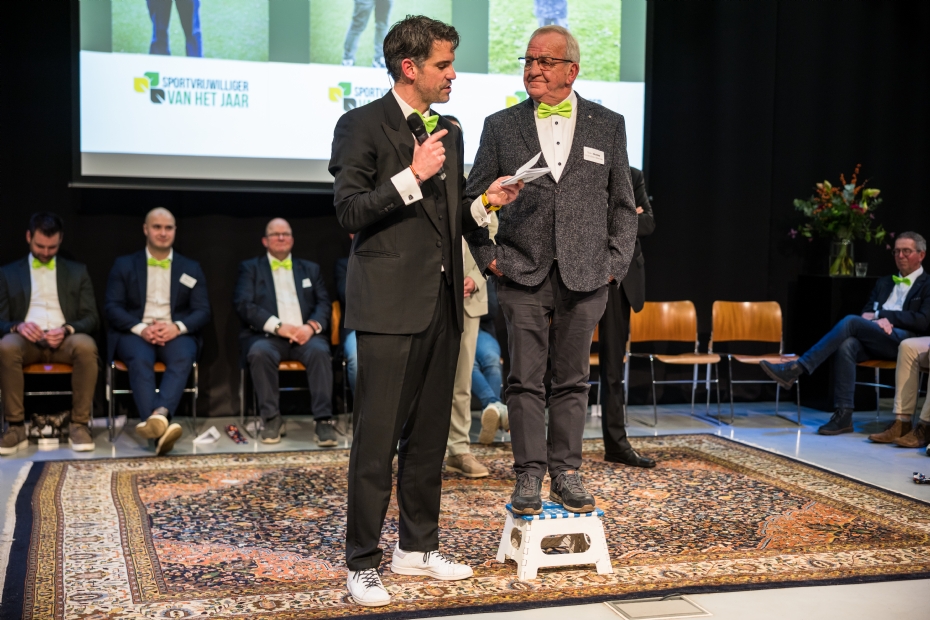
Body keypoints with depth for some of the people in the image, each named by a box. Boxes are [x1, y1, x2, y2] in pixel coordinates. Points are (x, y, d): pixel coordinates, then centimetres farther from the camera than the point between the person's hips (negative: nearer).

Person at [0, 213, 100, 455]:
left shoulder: (77, 271, 17)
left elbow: (91, 318, 9)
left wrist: (67, 329, -13)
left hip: (65, 340, 0)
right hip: (26, 340, 0)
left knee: (86, 346, -36)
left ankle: (79, 424, -27)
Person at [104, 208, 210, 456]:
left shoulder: (191, 268, 15)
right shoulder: (124, 265, 12)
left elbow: (203, 311, 7)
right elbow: (112, 308, 2)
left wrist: (177, 327, -15)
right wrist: (141, 328, -16)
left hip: (176, 333, 1)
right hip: (135, 333, -1)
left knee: (183, 357, -35)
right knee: (140, 360, -36)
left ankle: (160, 414, -57)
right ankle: (160, 428, -52)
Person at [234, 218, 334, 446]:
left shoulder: (310, 269, 24)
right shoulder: (250, 268, 16)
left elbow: (324, 304, 12)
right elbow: (243, 305, 1)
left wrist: (311, 326, -11)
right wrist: (278, 326, -13)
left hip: (305, 334, 1)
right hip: (266, 335, -1)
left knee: (319, 351, -33)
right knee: (259, 352, -36)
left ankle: (324, 420, -33)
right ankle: (271, 419, -23)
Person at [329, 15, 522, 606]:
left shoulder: (450, 132, 17)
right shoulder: (362, 126, -5)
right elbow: (350, 211, -13)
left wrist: (484, 203, 4)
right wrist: (411, 176, -19)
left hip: (442, 303, 7)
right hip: (390, 305, -7)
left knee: (430, 434, 12)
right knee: (378, 439, -3)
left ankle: (418, 546, 25)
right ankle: (363, 562, 7)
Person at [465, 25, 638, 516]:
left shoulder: (608, 125, 8)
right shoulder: (501, 126, 7)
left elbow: (622, 203, 11)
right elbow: (473, 198, 10)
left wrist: (616, 262, 3)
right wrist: (486, 255, 1)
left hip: (585, 274, 1)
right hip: (522, 274, 0)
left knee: (572, 380, 7)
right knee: (525, 380, 0)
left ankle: (566, 472, 17)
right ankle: (529, 475, 10)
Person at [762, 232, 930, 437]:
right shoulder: (884, 283, 28)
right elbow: (867, 312, 21)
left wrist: (881, 315, -8)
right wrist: (873, 319, -5)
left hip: (903, 341, -5)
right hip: (873, 340, 5)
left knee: (851, 321, -29)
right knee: (847, 345, -32)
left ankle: (797, 368, -32)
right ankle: (843, 415, -32)